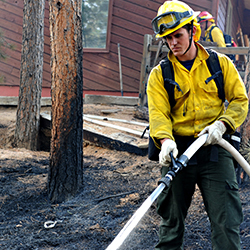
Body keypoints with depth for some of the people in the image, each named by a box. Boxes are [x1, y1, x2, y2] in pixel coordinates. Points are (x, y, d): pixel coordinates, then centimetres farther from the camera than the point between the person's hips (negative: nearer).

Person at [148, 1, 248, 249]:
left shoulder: (220, 64, 7)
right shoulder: (160, 74, 5)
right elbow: (158, 112, -6)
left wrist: (221, 125, -11)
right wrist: (165, 140, -25)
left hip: (215, 148, 0)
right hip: (178, 149, 1)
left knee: (226, 223, -4)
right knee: (171, 219, 9)